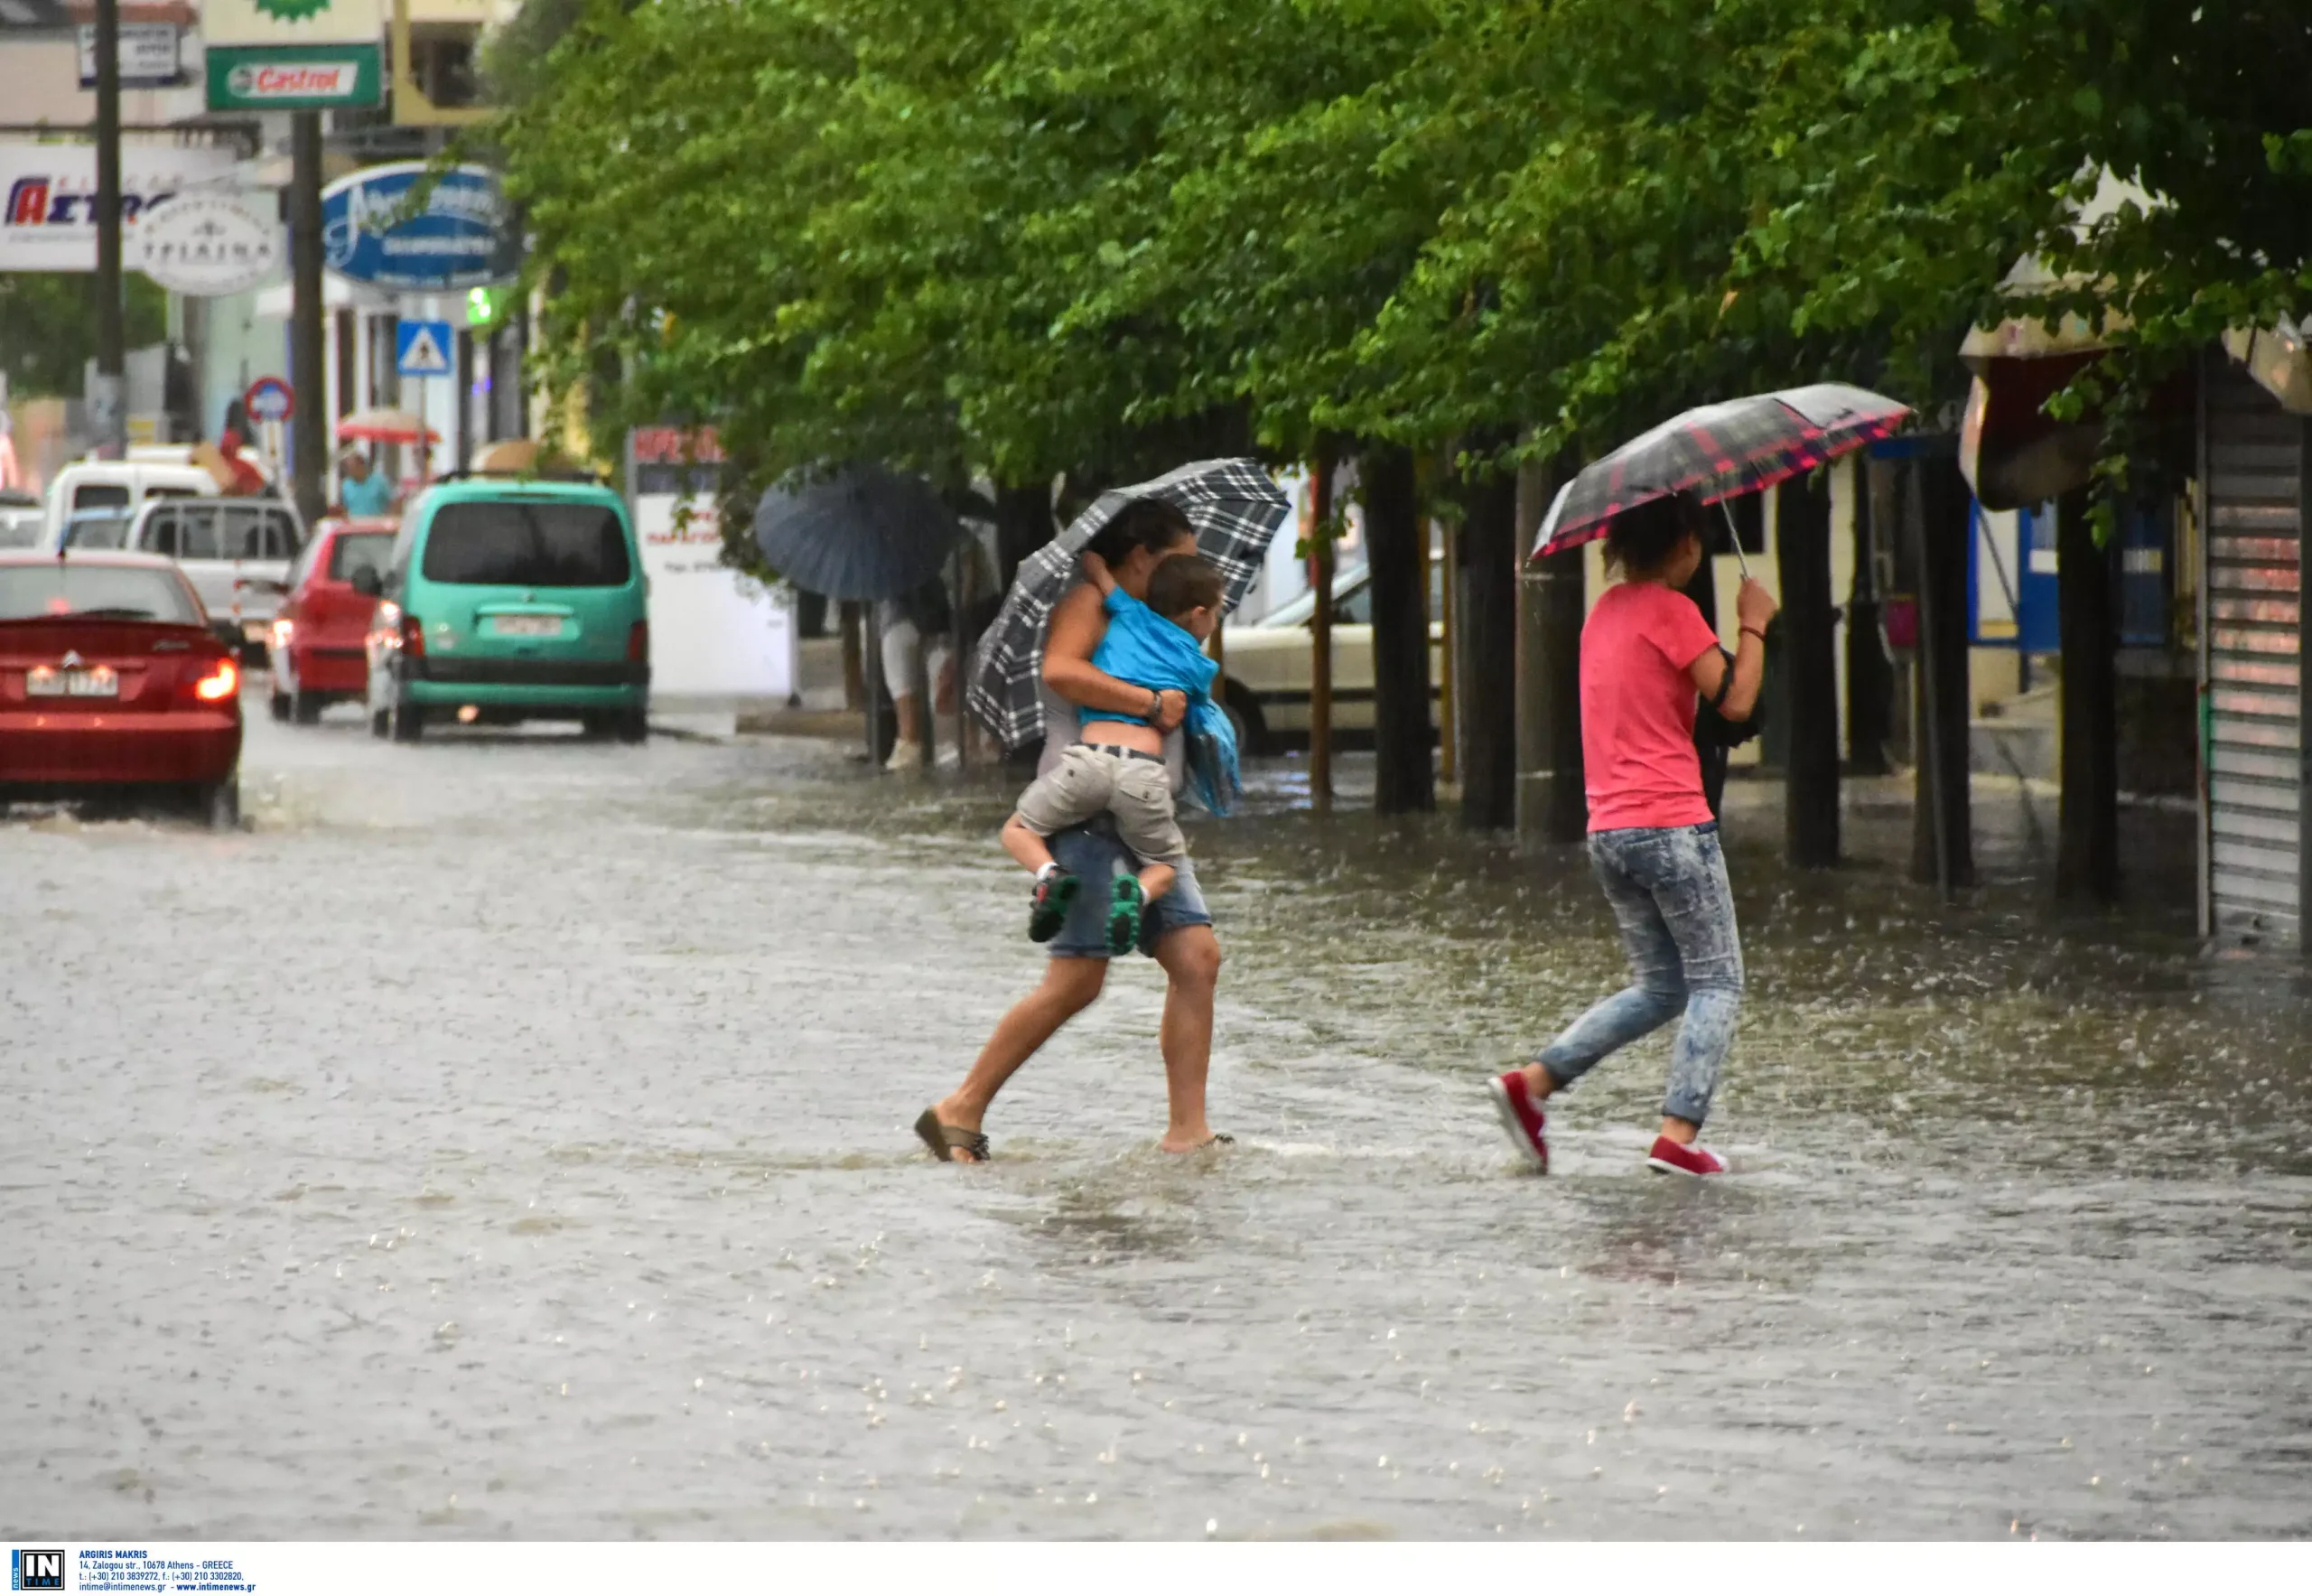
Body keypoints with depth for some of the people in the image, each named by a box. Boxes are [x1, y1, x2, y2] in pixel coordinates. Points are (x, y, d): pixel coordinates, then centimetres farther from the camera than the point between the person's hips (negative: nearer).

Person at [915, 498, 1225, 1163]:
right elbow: (1062, 671, -22)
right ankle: (961, 1111, -6)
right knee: (1075, 980, -14)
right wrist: (1152, 703, -19)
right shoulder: (1087, 602, -3)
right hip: (1087, 810, -9)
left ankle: (1186, 1132, -5)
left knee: (1196, 957, -4)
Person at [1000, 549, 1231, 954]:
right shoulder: (1198, 668, 16)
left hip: (1090, 756, 0)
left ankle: (1049, 875, -14)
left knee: (1019, 829, 19)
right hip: (1145, 772, 0)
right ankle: (1136, 893, -15)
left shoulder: (1131, 615, 18)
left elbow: (1092, 562, 28)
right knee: (1164, 864, 21)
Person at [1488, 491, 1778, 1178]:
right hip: (1672, 824, -8)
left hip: (1609, 830, 8)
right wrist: (1754, 626, 1)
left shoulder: (1607, 610, 14)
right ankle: (1678, 1135, -10)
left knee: (1658, 987, 17)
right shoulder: (1671, 611, -11)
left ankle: (1533, 1082, 5)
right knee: (1716, 983, 0)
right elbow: (1734, 701, -12)